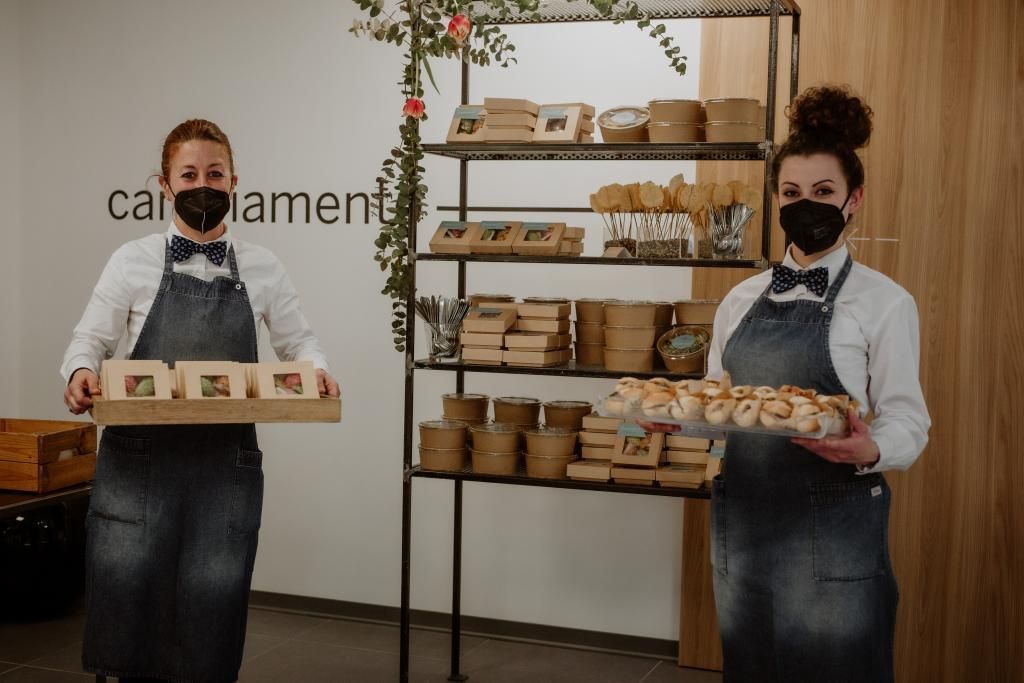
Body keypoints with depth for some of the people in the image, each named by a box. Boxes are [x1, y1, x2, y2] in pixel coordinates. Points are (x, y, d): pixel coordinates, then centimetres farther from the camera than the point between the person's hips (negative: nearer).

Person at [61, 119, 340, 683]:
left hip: (226, 463, 1)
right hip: (140, 459, -1)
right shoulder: (133, 262, 2)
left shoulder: (262, 269, 6)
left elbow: (297, 342, 14)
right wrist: (80, 372, -16)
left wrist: (316, 370, -8)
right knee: (127, 593, 3)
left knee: (212, 606, 4)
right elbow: (90, 340, 6)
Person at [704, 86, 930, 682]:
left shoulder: (884, 302, -6)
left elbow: (907, 423, -7)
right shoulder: (743, 299, 8)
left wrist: (868, 450, -28)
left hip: (833, 527, -4)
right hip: (744, 518, 5)